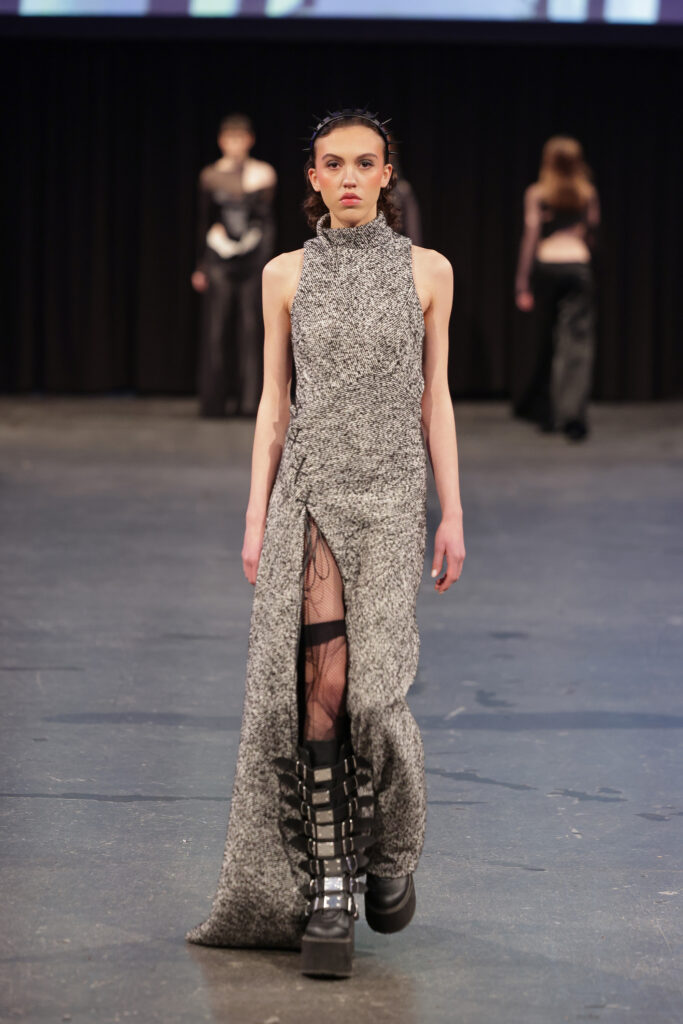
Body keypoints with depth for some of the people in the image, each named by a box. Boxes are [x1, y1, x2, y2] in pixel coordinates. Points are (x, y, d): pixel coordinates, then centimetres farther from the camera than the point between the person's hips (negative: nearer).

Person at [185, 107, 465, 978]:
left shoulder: (426, 271, 6)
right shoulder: (286, 275, 7)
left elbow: (434, 398, 7)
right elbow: (273, 402, 9)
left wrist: (452, 513, 3)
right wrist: (256, 517, 4)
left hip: (391, 491, 0)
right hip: (310, 489, 1)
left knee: (370, 685, -10)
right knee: (319, 679, -11)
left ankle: (392, 846, 18)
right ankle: (327, 886, -5)